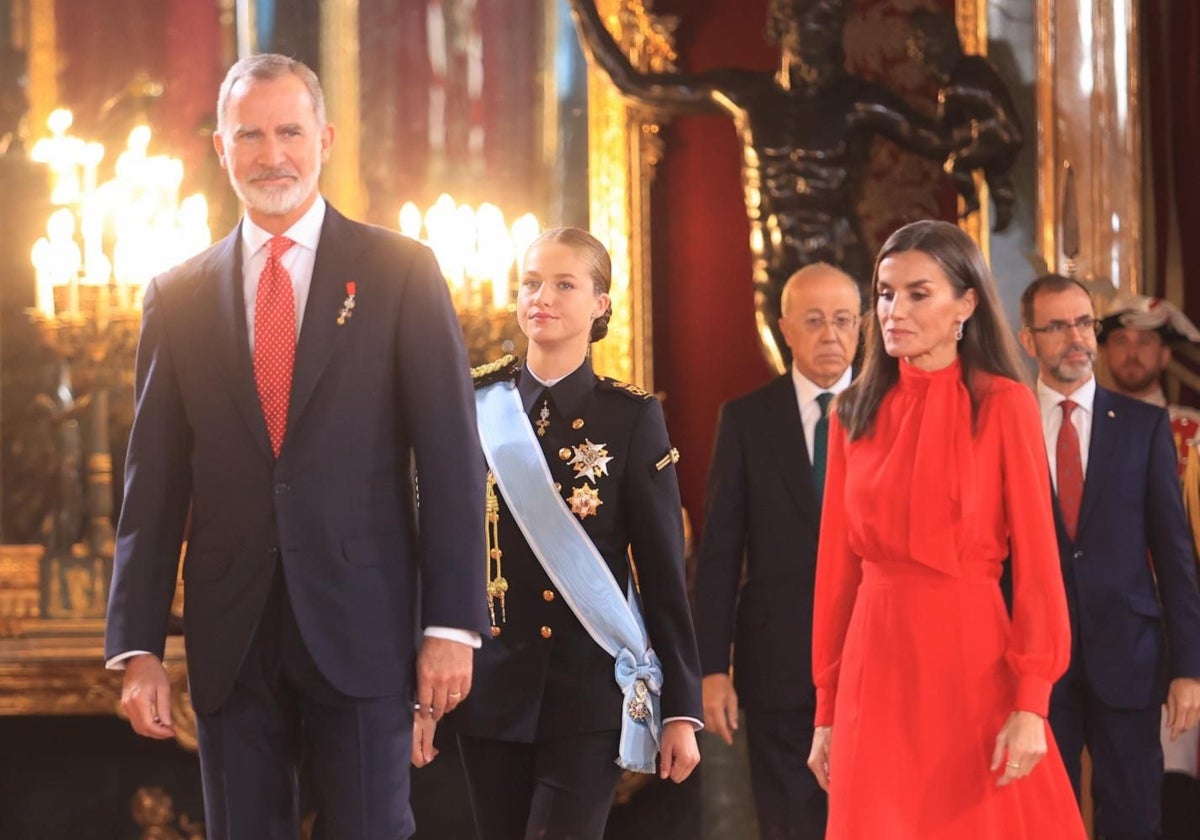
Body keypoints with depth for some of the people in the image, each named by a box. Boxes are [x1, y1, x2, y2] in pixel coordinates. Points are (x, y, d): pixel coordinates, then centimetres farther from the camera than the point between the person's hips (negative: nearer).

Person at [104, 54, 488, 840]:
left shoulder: (401, 272, 2)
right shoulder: (179, 296, 8)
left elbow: (451, 456, -2)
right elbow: (155, 481, 7)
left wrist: (452, 625, -8)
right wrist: (138, 645, 1)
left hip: (360, 627, -2)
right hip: (230, 639, 2)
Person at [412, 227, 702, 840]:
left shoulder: (630, 417, -1)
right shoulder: (475, 409, 5)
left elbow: (663, 569, -1)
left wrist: (682, 708, -3)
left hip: (590, 693, -3)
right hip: (491, 687, 3)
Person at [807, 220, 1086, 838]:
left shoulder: (1003, 405, -3)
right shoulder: (855, 412, 7)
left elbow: (1035, 558, -6)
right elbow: (837, 562, 7)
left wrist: (1031, 704, -13)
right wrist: (826, 709, 6)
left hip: (971, 657, -3)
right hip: (877, 662, 3)